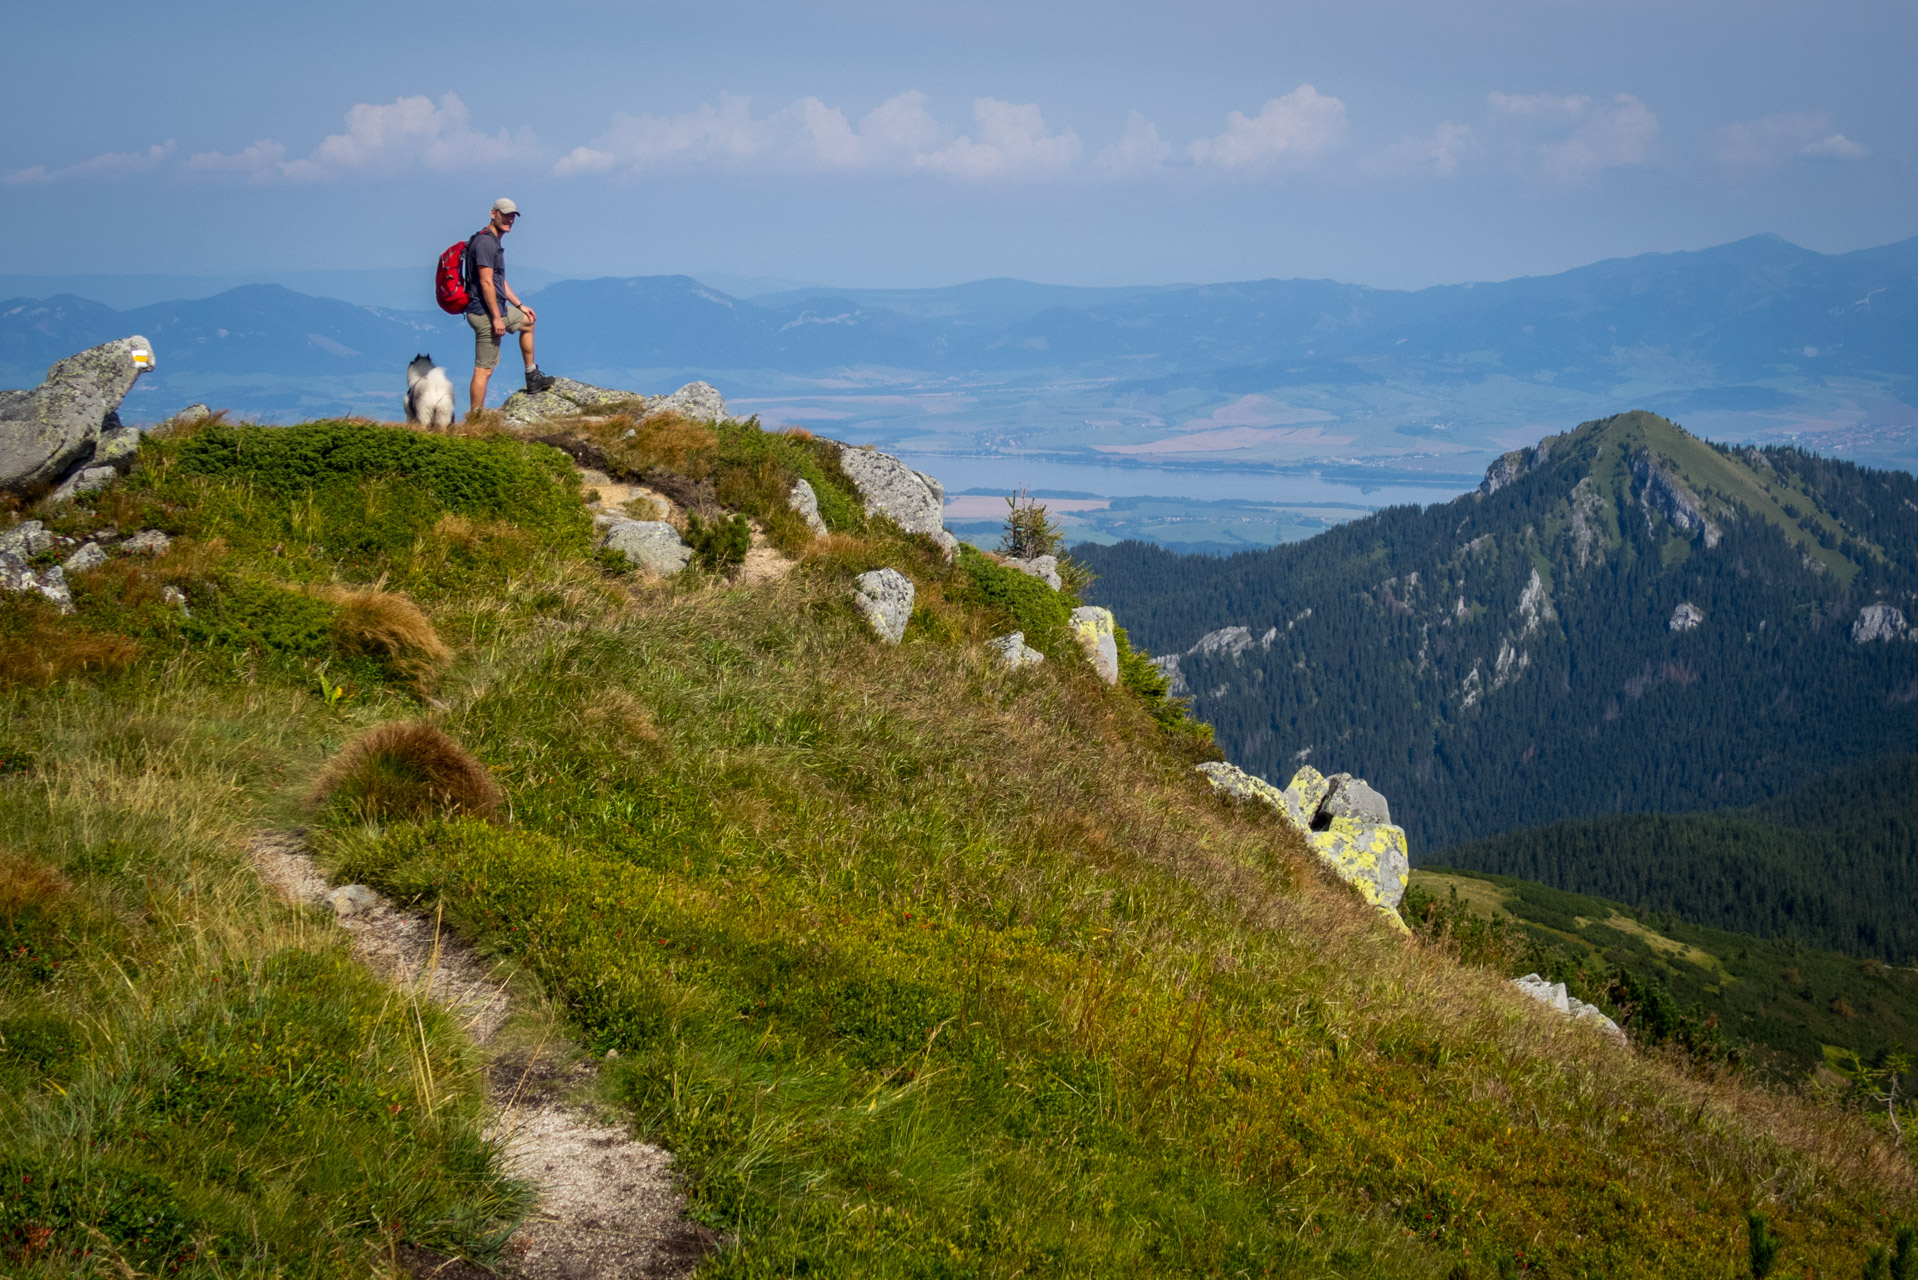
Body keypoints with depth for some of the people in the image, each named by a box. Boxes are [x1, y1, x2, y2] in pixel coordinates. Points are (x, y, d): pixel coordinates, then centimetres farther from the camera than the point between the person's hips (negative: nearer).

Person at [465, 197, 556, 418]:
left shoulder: (494, 242, 16)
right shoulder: (485, 242, -16)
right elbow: (486, 282, -23)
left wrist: (519, 305, 27)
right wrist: (496, 317, -24)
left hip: (498, 310, 11)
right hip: (486, 314, -11)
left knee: (527, 322, 31)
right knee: (484, 369, -9)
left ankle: (532, 377, 36)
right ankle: (474, 420, -8)